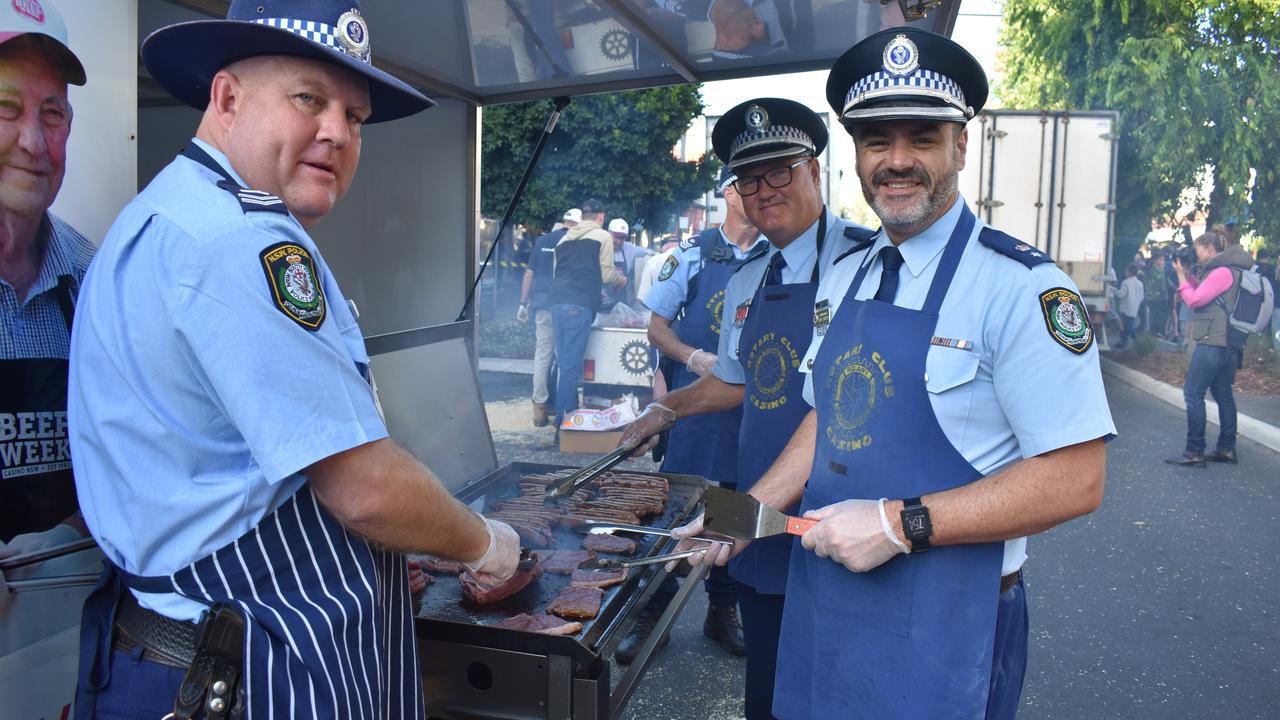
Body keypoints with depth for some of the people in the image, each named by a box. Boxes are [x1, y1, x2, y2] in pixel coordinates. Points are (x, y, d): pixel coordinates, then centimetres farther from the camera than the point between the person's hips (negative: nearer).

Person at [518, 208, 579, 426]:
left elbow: (529, 274, 9)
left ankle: (539, 407, 6)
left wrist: (523, 304, 13)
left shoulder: (542, 241, 9)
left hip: (543, 306, 3)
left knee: (542, 355, 5)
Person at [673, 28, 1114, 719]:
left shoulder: (1018, 285, -16)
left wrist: (901, 523, -22)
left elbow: (1074, 481, -18)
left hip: (941, 631, -6)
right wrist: (748, 512, 3)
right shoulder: (841, 278, 6)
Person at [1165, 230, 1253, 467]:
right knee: (1222, 393, 14)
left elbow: (1195, 300, -15)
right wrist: (1189, 275, 11)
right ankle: (1227, 448, 21)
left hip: (1213, 342, -10)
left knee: (1193, 393, -8)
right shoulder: (1229, 269, 16)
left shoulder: (1223, 271, -14)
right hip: (1228, 343, 10)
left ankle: (1194, 452, -7)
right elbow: (1203, 295, 20)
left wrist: (1181, 276, -5)